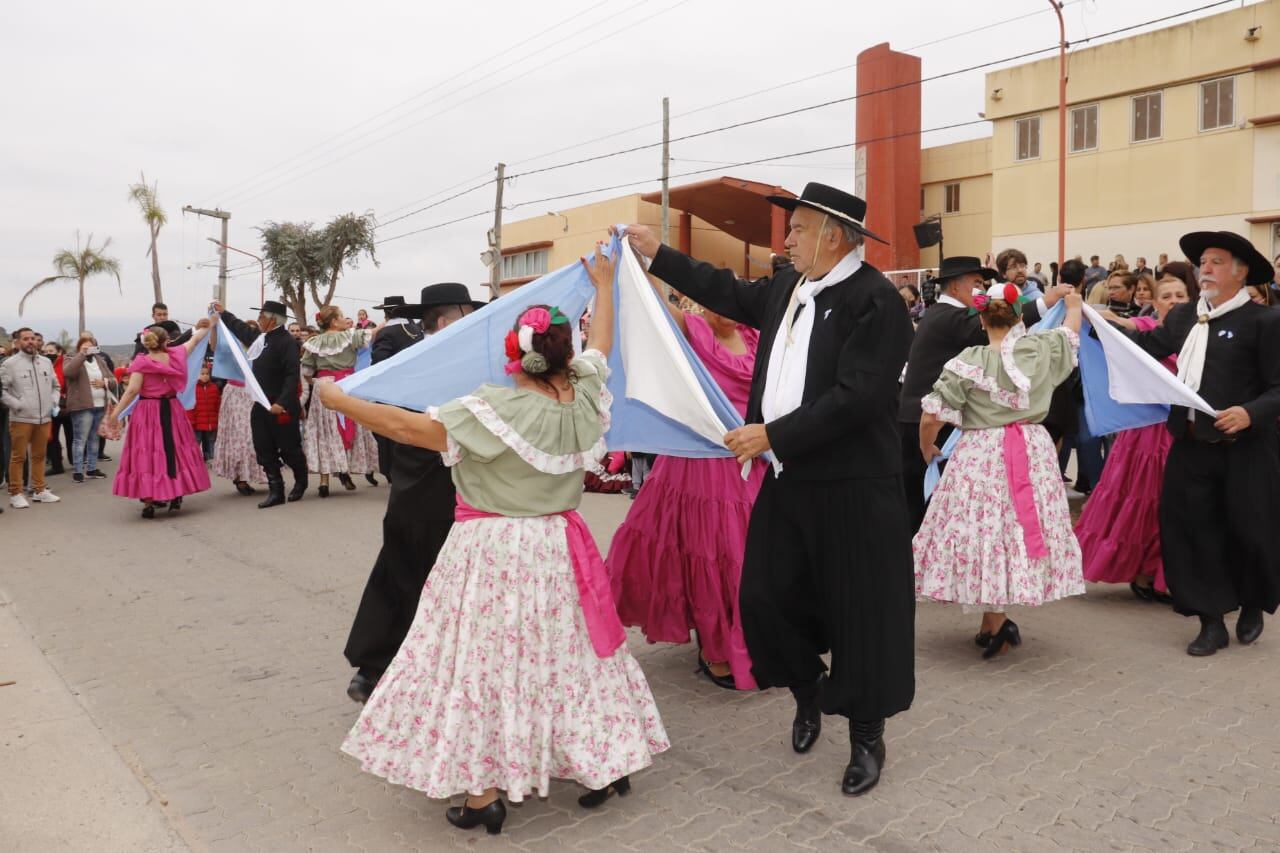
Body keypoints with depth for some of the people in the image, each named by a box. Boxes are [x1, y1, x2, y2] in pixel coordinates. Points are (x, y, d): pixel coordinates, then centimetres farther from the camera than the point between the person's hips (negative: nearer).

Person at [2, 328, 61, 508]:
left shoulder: (46, 362, 11)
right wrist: (17, 405, -14)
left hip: (44, 418, 5)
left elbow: (56, 386, 19)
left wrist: (54, 402, 5)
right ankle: (15, 494, 8)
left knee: (39, 455, 13)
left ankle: (39, 490, 22)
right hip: (21, 418, -5)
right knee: (18, 457, 1)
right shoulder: (10, 363, -4)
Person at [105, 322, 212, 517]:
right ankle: (176, 496, 17)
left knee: (147, 455, 1)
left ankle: (149, 503, 1)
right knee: (175, 452, 14)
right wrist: (205, 328, 38)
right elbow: (194, 340, 20)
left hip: (147, 414, -3)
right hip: (172, 411, 3)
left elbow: (132, 390, -13)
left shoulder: (141, 362, -8)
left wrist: (116, 412, -8)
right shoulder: (176, 355, 1)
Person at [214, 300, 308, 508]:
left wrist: (282, 403, -27)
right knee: (265, 450, 7)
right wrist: (223, 313, 37)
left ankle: (301, 481, 29)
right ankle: (275, 490, 14)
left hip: (282, 407, -8)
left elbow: (293, 375, -22)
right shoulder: (260, 337, 9)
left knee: (288, 448, 5)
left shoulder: (287, 341, -16)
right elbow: (242, 329, 32)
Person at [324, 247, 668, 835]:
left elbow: (406, 426, -19)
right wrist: (603, 286, 32)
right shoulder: (583, 397, -3)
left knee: (485, 661, 4)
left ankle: (483, 792, 12)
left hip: (492, 552, -5)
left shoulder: (496, 408, -18)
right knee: (568, 656, 17)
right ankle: (603, 765, 28)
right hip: (557, 549, 6)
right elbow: (600, 346, 16)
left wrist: (339, 400, -6)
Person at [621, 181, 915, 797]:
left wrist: (773, 435, -20)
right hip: (787, 478, 7)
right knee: (764, 597, 10)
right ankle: (808, 690, 37)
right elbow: (731, 294, 26)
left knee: (860, 611, 5)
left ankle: (867, 738, 26)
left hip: (851, 488, -7)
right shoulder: (788, 288, 10)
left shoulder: (874, 300, -14)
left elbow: (858, 396, -22)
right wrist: (656, 254, 27)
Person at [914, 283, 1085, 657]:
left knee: (984, 531, 4)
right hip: (1033, 454, 4)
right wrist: (1074, 303, 48)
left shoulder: (969, 361, -8)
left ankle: (994, 621, 0)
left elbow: (931, 417, -11)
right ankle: (994, 621, 18)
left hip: (981, 457, -4)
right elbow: (1071, 332, 27)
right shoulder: (1041, 349, 2)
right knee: (1019, 530, 11)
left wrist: (927, 449, 9)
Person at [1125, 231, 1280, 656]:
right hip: (1191, 445, 4)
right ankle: (1212, 622, 18)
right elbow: (1147, 346, 3)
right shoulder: (1184, 316, 10)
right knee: (1193, 530, 5)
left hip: (1244, 449, -4)